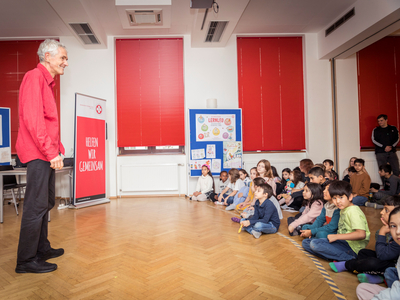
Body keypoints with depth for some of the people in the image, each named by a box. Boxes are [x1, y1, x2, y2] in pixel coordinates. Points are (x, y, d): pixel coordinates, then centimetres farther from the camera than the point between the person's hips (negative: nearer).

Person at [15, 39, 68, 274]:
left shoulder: (47, 82, 20)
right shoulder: (35, 77, -10)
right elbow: (33, 119, -21)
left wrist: (58, 149, 15)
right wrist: (51, 152, -22)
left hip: (46, 154, 10)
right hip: (38, 154, -10)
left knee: (46, 203, 16)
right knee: (37, 206, -4)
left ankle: (42, 248, 30)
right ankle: (27, 260, 7)